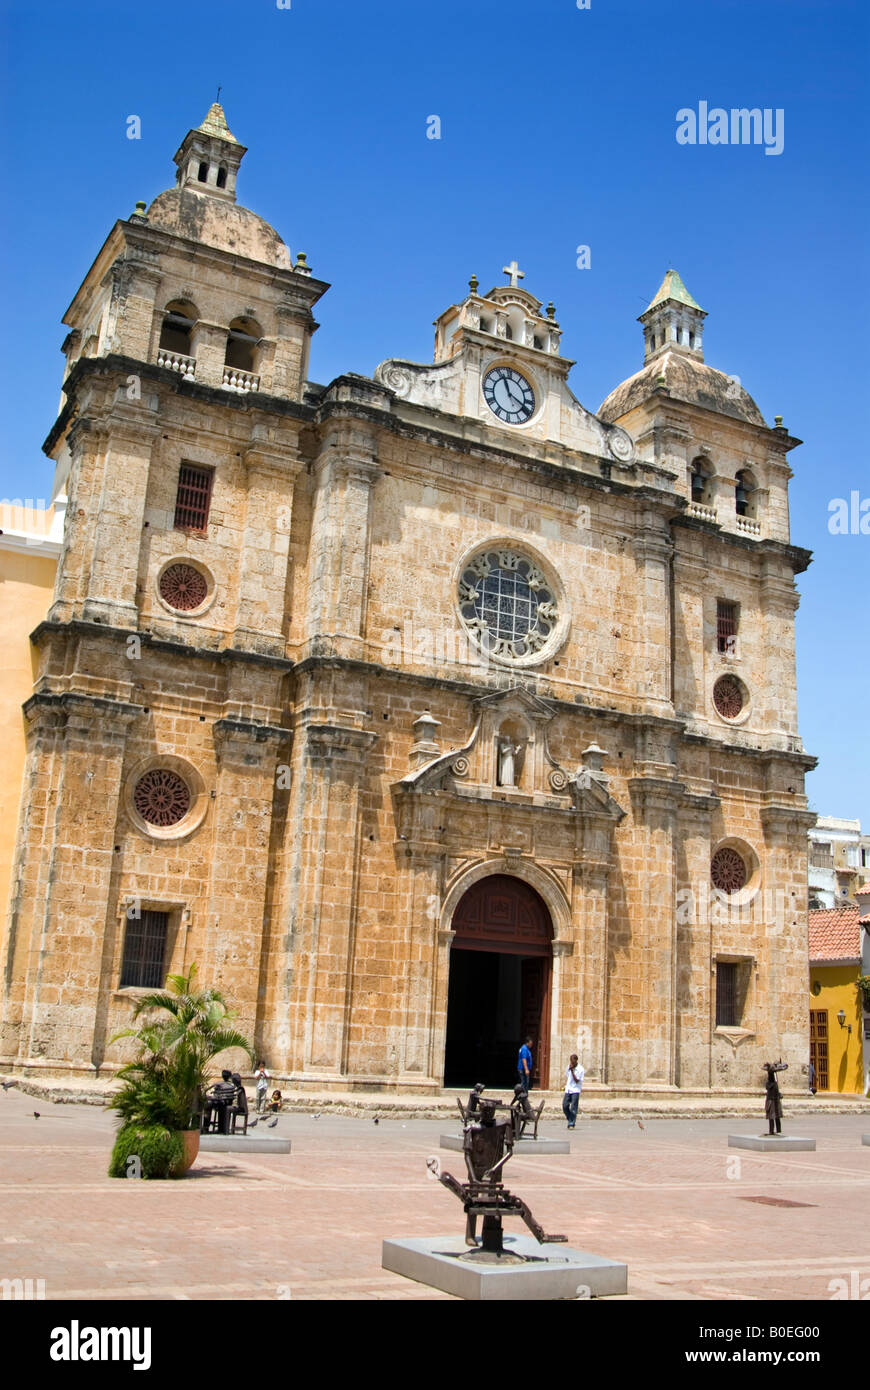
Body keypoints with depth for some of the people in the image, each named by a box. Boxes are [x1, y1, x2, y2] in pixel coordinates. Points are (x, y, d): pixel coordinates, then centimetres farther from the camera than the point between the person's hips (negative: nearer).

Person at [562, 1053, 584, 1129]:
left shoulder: (580, 1069, -11)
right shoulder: (569, 1067, 7)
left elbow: (577, 1080, -14)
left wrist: (572, 1071, -20)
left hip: (575, 1090, -5)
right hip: (568, 1090, 5)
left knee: (573, 1108, -7)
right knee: (565, 1106, 0)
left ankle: (572, 1124, -2)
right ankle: (570, 1120, 19)